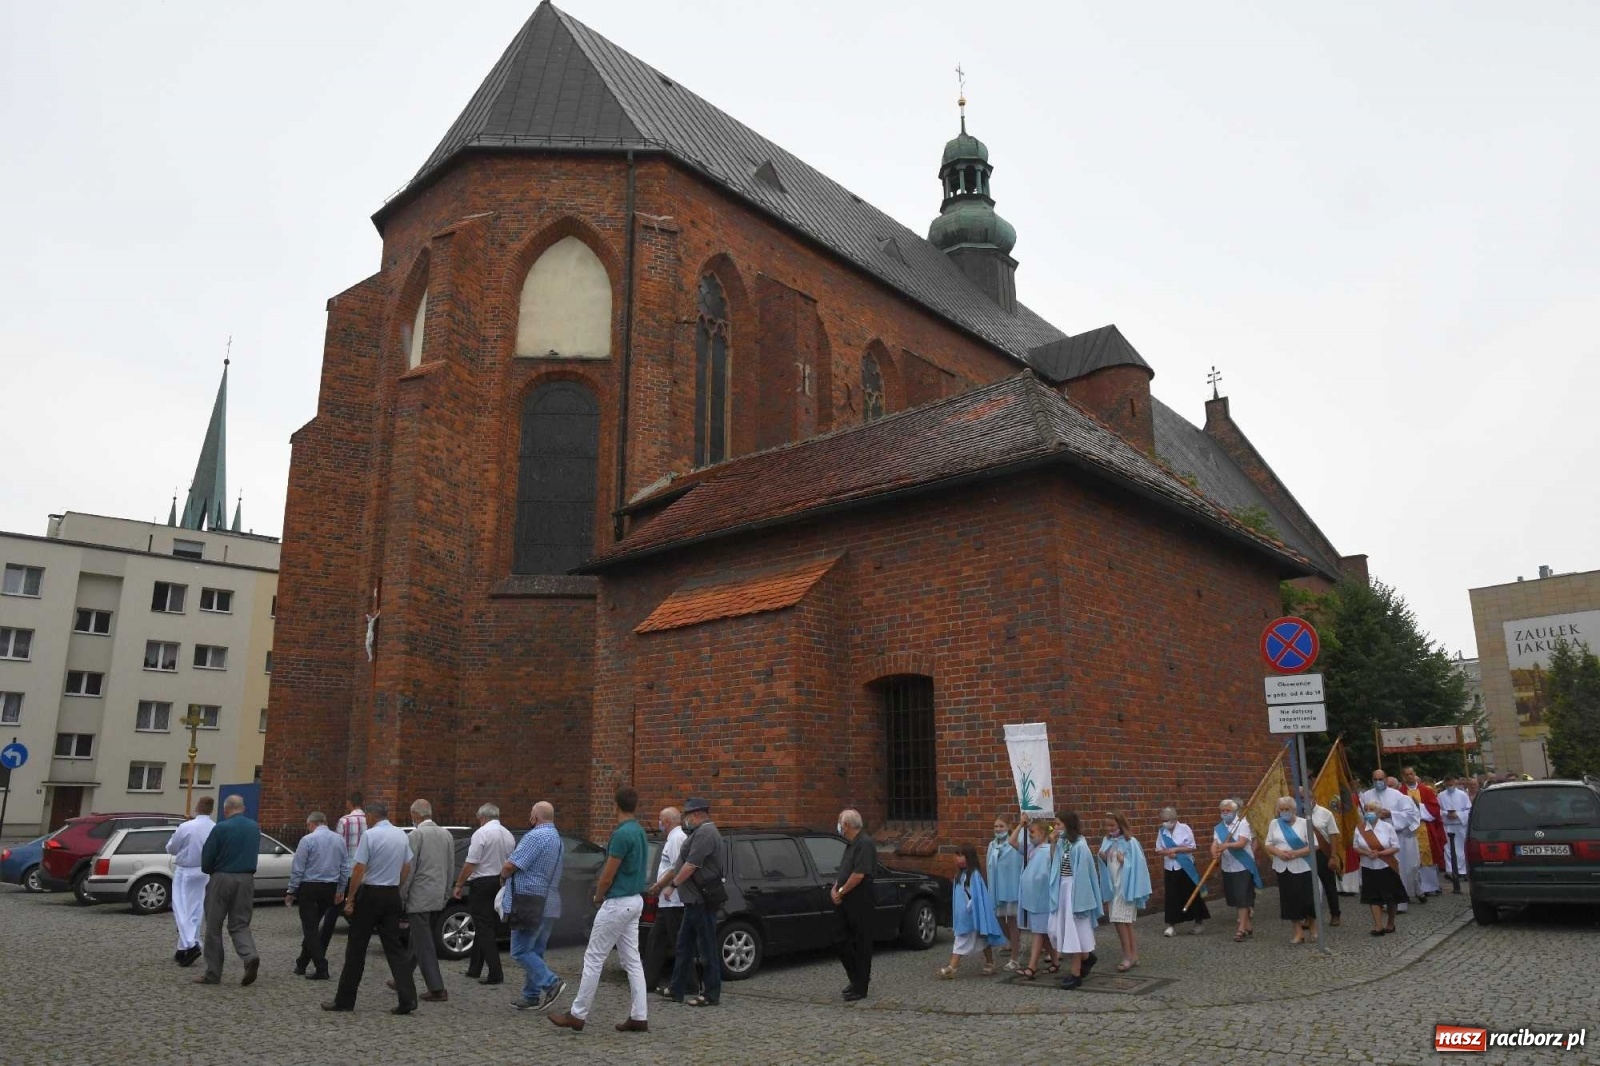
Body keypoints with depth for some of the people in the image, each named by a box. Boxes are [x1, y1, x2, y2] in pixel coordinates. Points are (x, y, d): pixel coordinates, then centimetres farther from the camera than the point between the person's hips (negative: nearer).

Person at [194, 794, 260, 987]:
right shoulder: (255, 828, 7)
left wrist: (208, 871, 13)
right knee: (240, 924, 10)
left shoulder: (221, 828, -11)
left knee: (214, 926, 8)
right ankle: (250, 956, -15)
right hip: (246, 879, 4)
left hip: (222, 879, -4)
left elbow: (206, 857, -7)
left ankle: (213, 973, 13)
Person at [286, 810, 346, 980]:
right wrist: (340, 890, 15)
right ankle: (302, 964, 27)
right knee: (314, 926, 18)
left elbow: (297, 869, -10)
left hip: (309, 888, -5)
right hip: (330, 888, 5)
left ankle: (321, 969, -5)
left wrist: (291, 891, -2)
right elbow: (345, 868, 8)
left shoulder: (307, 840, -10)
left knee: (310, 928, 0)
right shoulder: (339, 839, 5)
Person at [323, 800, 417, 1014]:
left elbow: (359, 869, -15)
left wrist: (350, 898, -9)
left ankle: (345, 999, 15)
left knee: (356, 948, 7)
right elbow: (407, 868, 13)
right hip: (392, 895, 5)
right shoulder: (401, 835, 6)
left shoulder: (370, 835, -13)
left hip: (370, 894, -5)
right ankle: (407, 998, -1)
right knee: (394, 946, 7)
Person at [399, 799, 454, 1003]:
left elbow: (409, 869, -13)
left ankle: (437, 989, -5)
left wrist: (401, 896, -5)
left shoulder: (417, 835, -12)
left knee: (424, 943, -3)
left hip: (420, 897, -7)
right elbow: (450, 868, 11)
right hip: (438, 898, 7)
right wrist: (445, 893, 18)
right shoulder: (446, 834, 8)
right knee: (415, 939, 21)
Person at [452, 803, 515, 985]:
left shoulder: (481, 833, -14)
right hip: (501, 883, 7)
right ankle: (475, 968, 27)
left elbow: (470, 863, -16)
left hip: (482, 883, -7)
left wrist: (459, 885, -8)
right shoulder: (508, 835, 8)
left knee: (483, 927, -2)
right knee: (484, 925, 18)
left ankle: (495, 972, -7)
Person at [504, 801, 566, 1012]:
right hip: (550, 905, 9)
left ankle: (551, 983, -14)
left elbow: (510, 866, -17)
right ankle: (532, 996, 16)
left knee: (521, 951, -4)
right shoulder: (558, 839, 18)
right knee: (535, 952, 14)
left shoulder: (536, 836, -15)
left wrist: (503, 875, 6)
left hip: (530, 905, -9)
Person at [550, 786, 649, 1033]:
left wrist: (598, 897, 3)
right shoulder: (640, 832, 9)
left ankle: (577, 1015, 9)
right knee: (632, 960, 9)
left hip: (617, 903, -9)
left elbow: (608, 874, -17)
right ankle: (639, 1017, 10)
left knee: (594, 958, 0)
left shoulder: (621, 834, -20)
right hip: (634, 901, 9)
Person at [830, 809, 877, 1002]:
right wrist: (835, 889, 3)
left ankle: (860, 988, 9)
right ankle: (857, 978, 28)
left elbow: (858, 875, -23)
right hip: (846, 903, 9)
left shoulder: (865, 844, -16)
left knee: (861, 944, 1)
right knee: (843, 943, 13)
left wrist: (841, 892, -13)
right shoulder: (851, 844, 15)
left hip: (860, 904, -9)